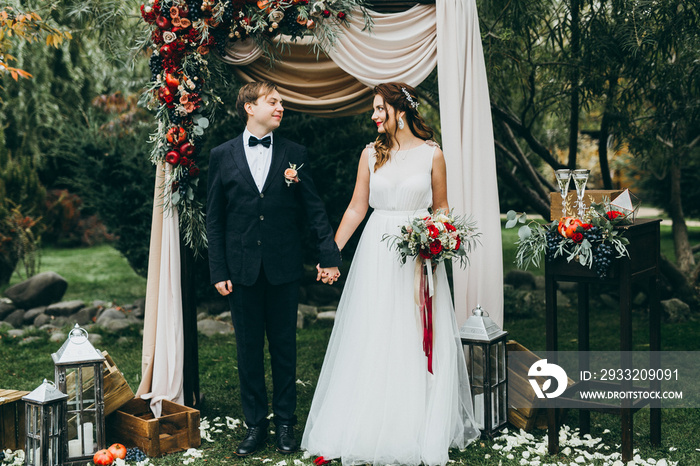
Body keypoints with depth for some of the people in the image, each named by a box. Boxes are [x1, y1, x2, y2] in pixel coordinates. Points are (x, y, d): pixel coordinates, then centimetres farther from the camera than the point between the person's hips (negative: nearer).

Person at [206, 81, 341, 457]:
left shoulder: (294, 154, 4)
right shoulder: (222, 156, 3)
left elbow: (314, 209, 3)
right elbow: (214, 219, 4)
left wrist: (329, 254, -5)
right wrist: (218, 271, -1)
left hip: (283, 268, 0)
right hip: (242, 270, 0)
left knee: (284, 347, 9)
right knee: (248, 349, 9)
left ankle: (285, 423, 22)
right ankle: (255, 424, 21)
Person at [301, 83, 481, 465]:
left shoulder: (432, 154, 0)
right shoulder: (371, 154, 6)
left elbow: (441, 207, 7)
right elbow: (356, 208, 6)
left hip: (419, 253, -2)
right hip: (376, 251, 2)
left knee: (416, 341, 3)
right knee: (371, 339, 3)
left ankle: (420, 427, 17)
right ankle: (370, 429, 13)